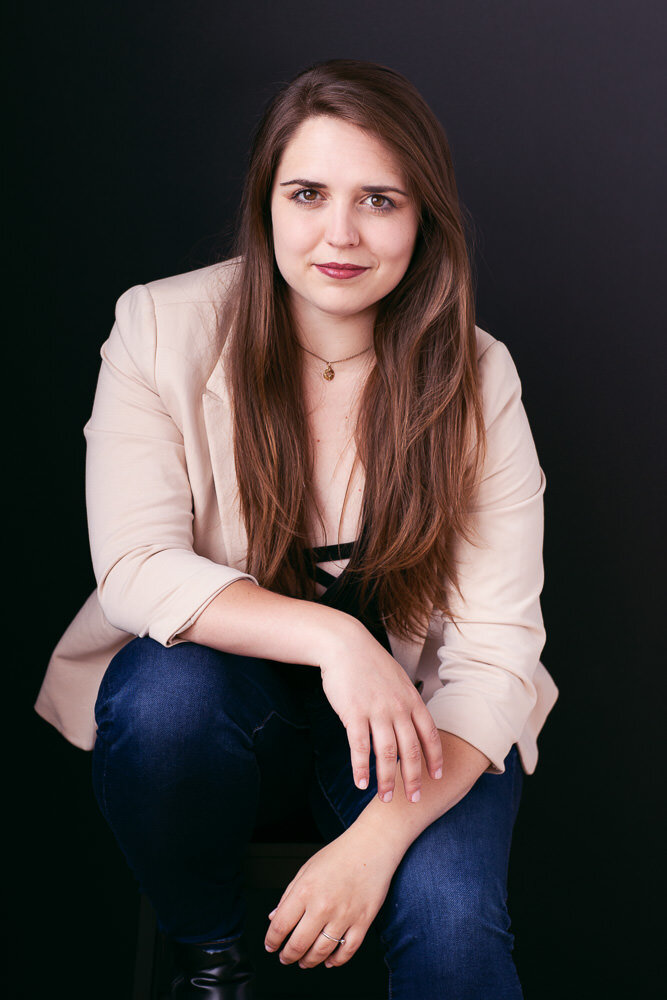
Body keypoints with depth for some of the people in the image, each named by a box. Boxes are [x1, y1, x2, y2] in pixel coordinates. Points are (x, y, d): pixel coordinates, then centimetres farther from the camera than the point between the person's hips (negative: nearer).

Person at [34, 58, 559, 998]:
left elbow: (497, 650, -16)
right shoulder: (162, 329, -12)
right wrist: (332, 635, -34)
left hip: (410, 710, -1)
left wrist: (381, 837, -31)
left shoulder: (476, 377, -12)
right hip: (226, 684, 2)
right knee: (170, 690, -33)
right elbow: (136, 568, -19)